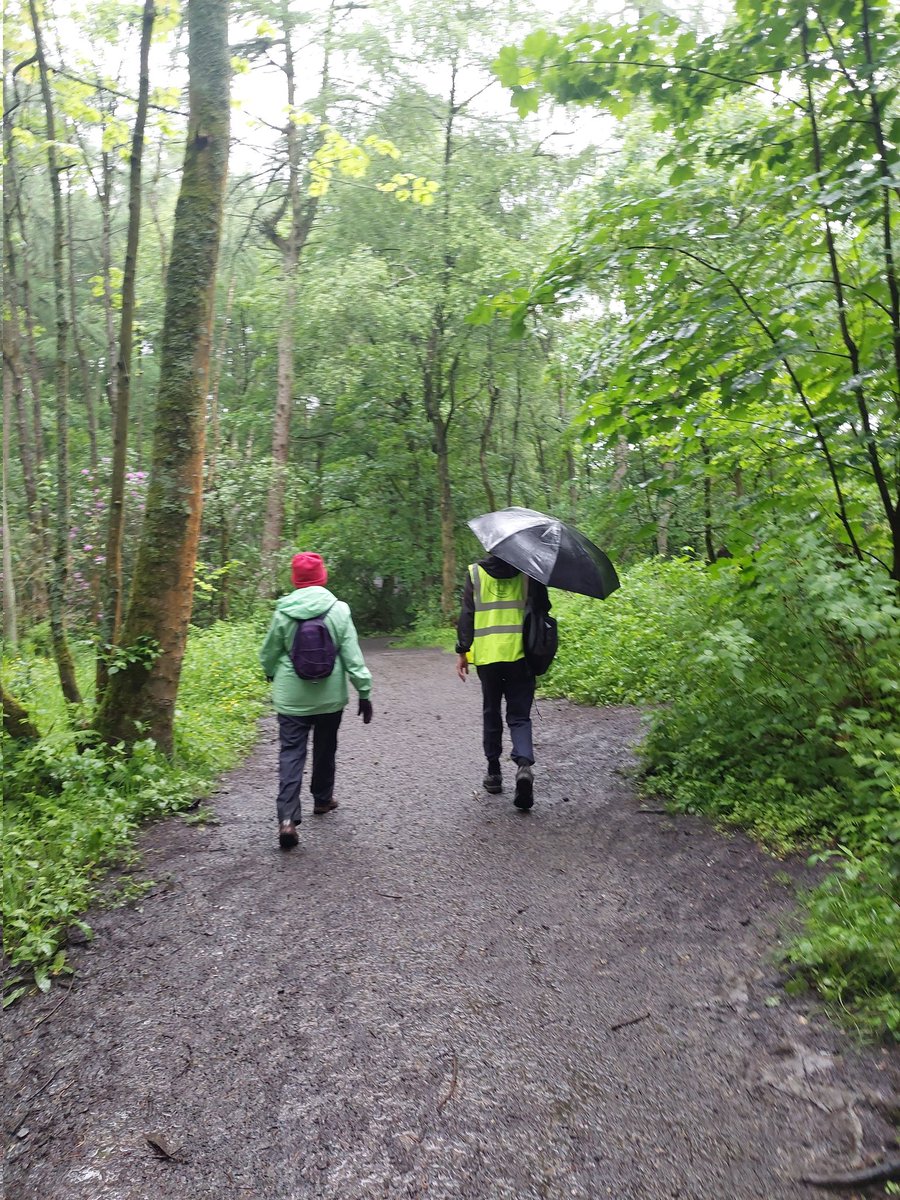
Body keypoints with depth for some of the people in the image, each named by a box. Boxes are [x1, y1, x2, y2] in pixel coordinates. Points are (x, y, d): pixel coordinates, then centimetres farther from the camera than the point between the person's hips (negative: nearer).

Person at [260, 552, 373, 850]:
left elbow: (268, 653, 5)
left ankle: (287, 817, -12)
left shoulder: (283, 611, -6)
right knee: (325, 748, 20)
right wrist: (364, 691, -3)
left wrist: (272, 674, 26)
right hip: (330, 696, 1)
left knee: (291, 753, 1)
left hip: (291, 696, -1)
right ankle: (322, 799, 37)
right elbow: (352, 655, -9)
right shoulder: (338, 609, -8)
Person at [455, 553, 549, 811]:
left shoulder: (475, 572, 2)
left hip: (486, 655, 0)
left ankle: (494, 772, 22)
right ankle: (524, 764, -18)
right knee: (519, 716, 6)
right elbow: (542, 608, 4)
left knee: (491, 713, 16)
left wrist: (462, 652, 2)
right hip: (520, 654, 0)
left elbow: (467, 615, -2)